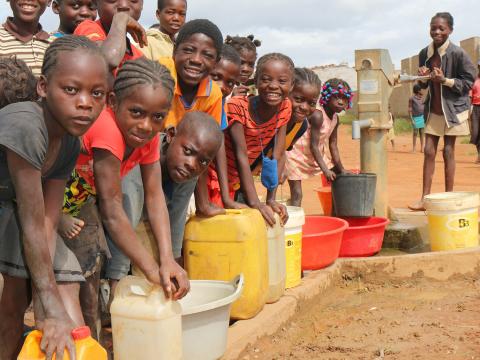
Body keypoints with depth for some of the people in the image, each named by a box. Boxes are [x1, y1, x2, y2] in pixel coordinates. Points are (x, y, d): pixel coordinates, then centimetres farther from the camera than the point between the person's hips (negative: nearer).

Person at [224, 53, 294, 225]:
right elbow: (241, 155, -27)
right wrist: (255, 203, -30)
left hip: (238, 181, 5)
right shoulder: (237, 107, -25)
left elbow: (278, 156, -7)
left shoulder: (285, 107, -9)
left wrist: (271, 200, -12)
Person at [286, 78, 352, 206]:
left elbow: (333, 145, 4)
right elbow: (313, 146, -27)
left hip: (317, 155, 9)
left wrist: (341, 170, 1)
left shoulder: (335, 118, -1)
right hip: (296, 154, -9)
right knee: (296, 194, -12)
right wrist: (325, 170, -27)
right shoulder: (318, 115, -27)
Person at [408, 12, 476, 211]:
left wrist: (445, 80, -22)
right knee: (428, 151, 1)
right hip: (433, 110, 5)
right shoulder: (425, 53, 2)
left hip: (452, 109, -4)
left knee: (448, 151, 1)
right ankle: (424, 198, 4)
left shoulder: (458, 53, -14)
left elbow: (468, 82, -10)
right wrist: (422, 77, -9)